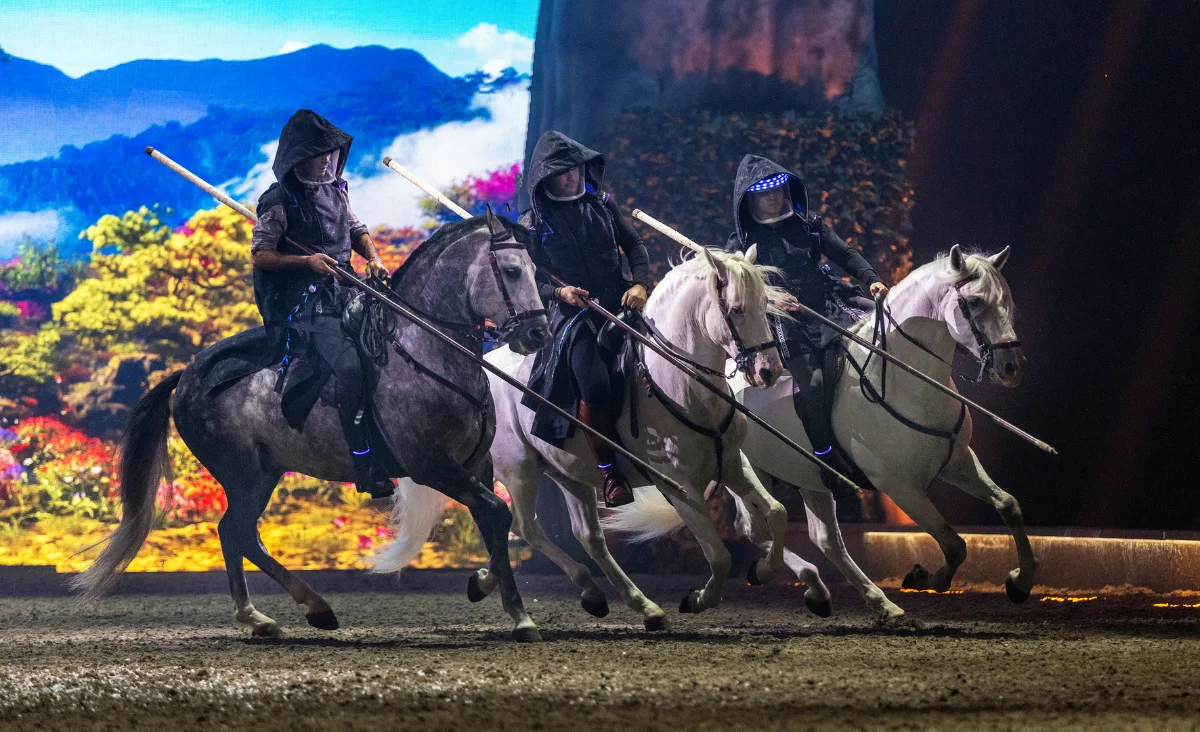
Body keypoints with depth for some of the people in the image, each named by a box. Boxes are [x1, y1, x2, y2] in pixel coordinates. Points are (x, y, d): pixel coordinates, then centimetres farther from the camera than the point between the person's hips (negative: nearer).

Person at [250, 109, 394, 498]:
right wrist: (306, 260, -19)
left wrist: (373, 258, 4)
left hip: (344, 289, 8)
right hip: (304, 301, -8)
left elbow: (356, 230, 25)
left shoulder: (335, 190, 13)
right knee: (350, 366, -25)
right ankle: (366, 466, -24)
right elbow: (260, 255, -6)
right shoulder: (280, 202, -8)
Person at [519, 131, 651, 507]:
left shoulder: (601, 205, 11)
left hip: (619, 303, 4)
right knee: (594, 385, -26)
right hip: (572, 312, -4)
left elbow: (634, 244, 14)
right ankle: (608, 472, -14)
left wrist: (640, 283, -4)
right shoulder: (534, 222, 3)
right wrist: (558, 292, -16)